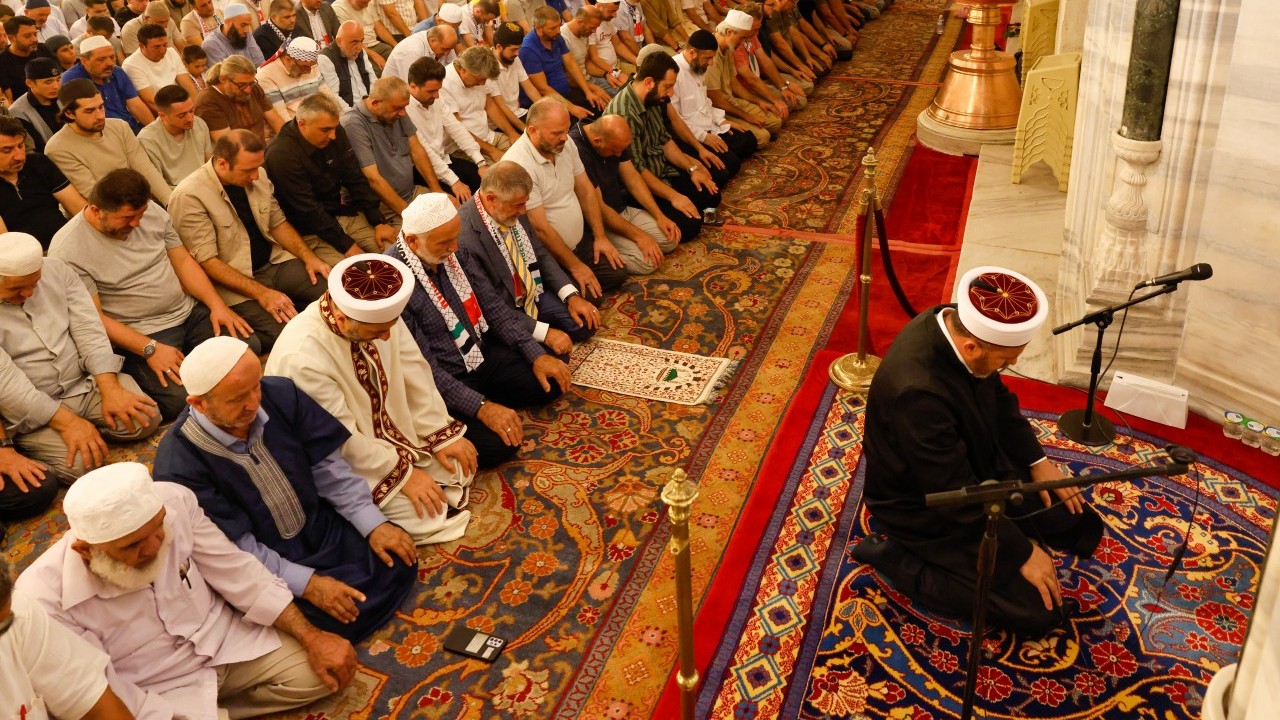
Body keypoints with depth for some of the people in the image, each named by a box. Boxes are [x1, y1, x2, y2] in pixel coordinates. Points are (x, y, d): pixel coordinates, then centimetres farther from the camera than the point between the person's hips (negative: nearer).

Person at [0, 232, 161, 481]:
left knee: (146, 419, -16)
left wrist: (110, 389, -17)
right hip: (32, 411, -4)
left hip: (86, 383, 5)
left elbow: (88, 329, -5)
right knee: (80, 464, -25)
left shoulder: (55, 270, -2)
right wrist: (67, 422, -25)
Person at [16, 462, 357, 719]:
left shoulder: (173, 500, -21)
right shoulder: (45, 599, -27)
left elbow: (237, 571, -9)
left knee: (325, 673, -4)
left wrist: (312, 638, -10)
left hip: (225, 639, 4)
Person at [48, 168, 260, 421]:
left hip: (191, 312, 6)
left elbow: (183, 261, 8)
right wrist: (150, 349, -23)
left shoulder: (151, 211, 2)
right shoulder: (67, 252, -15)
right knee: (179, 399, -28)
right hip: (138, 334, -6)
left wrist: (217, 304, -6)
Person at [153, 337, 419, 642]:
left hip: (322, 526, 5)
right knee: (335, 624, -23)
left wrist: (374, 525, -9)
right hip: (267, 569, -5)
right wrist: (307, 584, -27)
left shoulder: (281, 394, -13)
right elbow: (236, 549, -21)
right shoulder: (178, 467, -26)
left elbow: (327, 466, -3)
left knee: (399, 562, -9)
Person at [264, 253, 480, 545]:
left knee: (461, 467, 0)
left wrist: (442, 436, -6)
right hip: (340, 463, -7)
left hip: (392, 428, 7)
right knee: (428, 513, -16)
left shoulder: (379, 312, -17)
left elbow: (414, 372, -5)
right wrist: (403, 474, -20)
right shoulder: (302, 358, -36)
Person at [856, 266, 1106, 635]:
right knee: (1038, 611, -7)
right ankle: (895, 556, -2)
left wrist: (1037, 460, 3)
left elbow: (998, 399, 7)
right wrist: (1022, 553, -17)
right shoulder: (917, 391, -40)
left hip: (977, 466, 8)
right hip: (928, 509, -8)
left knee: (1083, 529, 8)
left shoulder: (955, 323, -15)